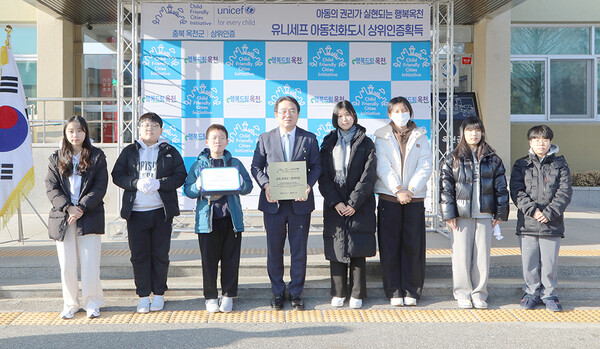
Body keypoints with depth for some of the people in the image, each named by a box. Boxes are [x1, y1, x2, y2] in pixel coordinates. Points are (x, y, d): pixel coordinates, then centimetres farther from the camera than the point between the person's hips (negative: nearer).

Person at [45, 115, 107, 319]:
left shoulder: (97, 157, 5)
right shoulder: (56, 159, 10)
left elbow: (100, 188, -2)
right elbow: (51, 188, 2)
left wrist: (81, 208, -13)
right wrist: (68, 208, -13)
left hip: (89, 218, -2)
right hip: (62, 218, 2)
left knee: (90, 264, -3)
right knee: (67, 265, 4)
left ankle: (92, 303, 10)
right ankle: (70, 304, 16)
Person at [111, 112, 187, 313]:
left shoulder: (170, 152, 7)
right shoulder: (129, 151, 10)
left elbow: (180, 176, 0)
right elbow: (117, 175, 4)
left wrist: (159, 183, -15)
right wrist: (136, 183, -14)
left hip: (162, 211, -1)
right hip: (135, 211, 1)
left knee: (160, 255, 4)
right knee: (139, 255, 3)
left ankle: (159, 294, 17)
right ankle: (143, 295, 14)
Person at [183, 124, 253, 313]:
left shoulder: (235, 163, 10)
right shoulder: (198, 165, 8)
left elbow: (248, 186, 8)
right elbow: (187, 189, 5)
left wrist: (238, 183, -13)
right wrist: (198, 187, -15)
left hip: (231, 219, 1)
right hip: (207, 219, -1)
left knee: (231, 259, 5)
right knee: (209, 260, 3)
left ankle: (228, 295, 16)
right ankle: (210, 297, 15)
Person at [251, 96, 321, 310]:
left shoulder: (309, 139, 6)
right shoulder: (265, 139, 6)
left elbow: (316, 166, 4)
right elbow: (256, 166, 5)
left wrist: (308, 185, -14)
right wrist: (265, 186, -12)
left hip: (300, 202, 0)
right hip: (273, 203, 0)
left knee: (299, 250, 6)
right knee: (274, 250, 8)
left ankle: (296, 293, 18)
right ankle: (277, 292, 21)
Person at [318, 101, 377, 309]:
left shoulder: (365, 143, 5)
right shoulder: (329, 144, 11)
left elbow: (368, 176, -3)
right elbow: (323, 177, 3)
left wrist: (353, 203, -11)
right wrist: (336, 202, -9)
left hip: (359, 205, -2)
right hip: (334, 206, 2)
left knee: (358, 251, -3)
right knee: (336, 249, 2)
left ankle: (357, 295, 6)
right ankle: (338, 293, 12)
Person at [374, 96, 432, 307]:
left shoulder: (420, 137, 10)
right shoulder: (382, 137, 7)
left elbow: (425, 167, 0)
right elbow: (382, 167, -4)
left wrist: (410, 190, -12)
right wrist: (398, 190, -15)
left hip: (415, 198, 1)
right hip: (389, 197, -1)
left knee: (413, 246, 1)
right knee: (390, 246, 0)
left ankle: (411, 291, 11)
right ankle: (394, 292, 9)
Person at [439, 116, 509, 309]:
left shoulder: (492, 159, 10)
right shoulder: (453, 159, 4)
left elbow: (501, 188, 10)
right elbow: (445, 188, 0)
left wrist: (500, 213, 5)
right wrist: (449, 214, -6)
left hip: (485, 214, 2)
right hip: (462, 215, -1)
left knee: (483, 254, 3)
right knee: (462, 254, 0)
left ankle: (479, 293, 15)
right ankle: (462, 293, 12)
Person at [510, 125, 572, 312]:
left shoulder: (560, 164, 9)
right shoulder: (521, 165, 9)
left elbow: (565, 191, -1)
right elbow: (517, 191, -1)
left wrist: (549, 213, -13)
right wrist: (532, 210, -14)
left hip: (552, 224, 0)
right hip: (527, 223, 1)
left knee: (550, 262, 2)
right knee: (529, 262, 4)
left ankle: (549, 294, 18)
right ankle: (532, 292, 21)